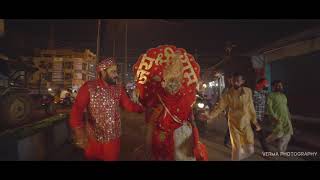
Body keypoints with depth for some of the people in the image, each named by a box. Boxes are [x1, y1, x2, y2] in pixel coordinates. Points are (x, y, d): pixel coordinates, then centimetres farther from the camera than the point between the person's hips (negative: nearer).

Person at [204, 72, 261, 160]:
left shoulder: (248, 91, -9)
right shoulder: (227, 94, -15)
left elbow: (251, 107, 0)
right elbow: (219, 106, -17)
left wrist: (255, 121, 6)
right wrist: (210, 115, -33)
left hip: (246, 123, 2)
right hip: (234, 123, -2)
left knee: (249, 147, 7)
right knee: (236, 147, 9)